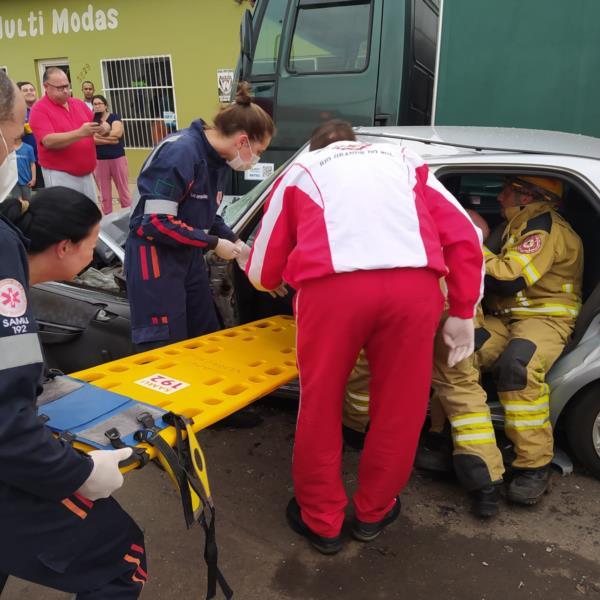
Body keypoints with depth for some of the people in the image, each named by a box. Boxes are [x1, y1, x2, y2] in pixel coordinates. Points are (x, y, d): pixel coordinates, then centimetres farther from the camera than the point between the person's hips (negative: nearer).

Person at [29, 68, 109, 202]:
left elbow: (96, 123, 11)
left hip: (87, 174, 6)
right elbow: (49, 141, -20)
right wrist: (80, 133, -31)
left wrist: (104, 127, -15)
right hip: (60, 176, -6)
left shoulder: (79, 103, 10)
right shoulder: (39, 109, -8)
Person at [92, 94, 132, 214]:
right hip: (100, 160, 2)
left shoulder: (114, 117, 3)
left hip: (118, 158, -1)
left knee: (124, 190, 3)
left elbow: (117, 133, -16)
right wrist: (110, 139, -16)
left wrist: (98, 134, -10)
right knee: (104, 193, 6)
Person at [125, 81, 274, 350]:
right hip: (155, 257, -9)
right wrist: (214, 243, -18)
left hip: (189, 256, 9)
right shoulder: (180, 152, -22)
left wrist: (234, 242, 2)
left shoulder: (219, 159, 5)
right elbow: (157, 223, -25)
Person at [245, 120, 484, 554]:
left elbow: (263, 272, 26)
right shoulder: (406, 162, 32)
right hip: (415, 286, 2)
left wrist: (273, 281, 49)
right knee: (399, 406, 19)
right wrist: (463, 311, 19)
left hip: (332, 286, -1)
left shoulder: (301, 169, 28)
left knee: (320, 406, 16)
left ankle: (321, 521, 32)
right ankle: (374, 512, 37)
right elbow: (465, 237, 17)